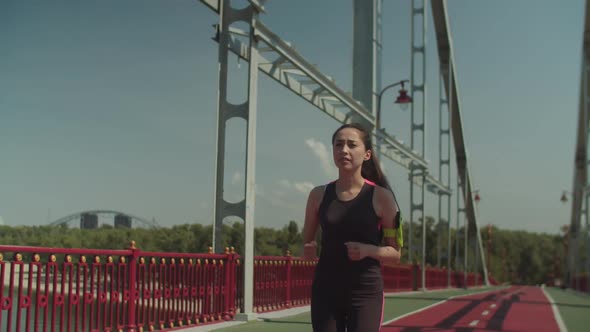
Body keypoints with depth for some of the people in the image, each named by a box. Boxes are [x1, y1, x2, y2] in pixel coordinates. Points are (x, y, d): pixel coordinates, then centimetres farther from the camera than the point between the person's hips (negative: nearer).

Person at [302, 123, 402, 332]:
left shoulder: (381, 197, -4)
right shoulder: (319, 195, 4)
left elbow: (395, 254, 1)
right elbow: (306, 243, 15)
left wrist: (368, 250, -18)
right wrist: (309, 250, -8)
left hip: (366, 293, -2)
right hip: (325, 291, 3)